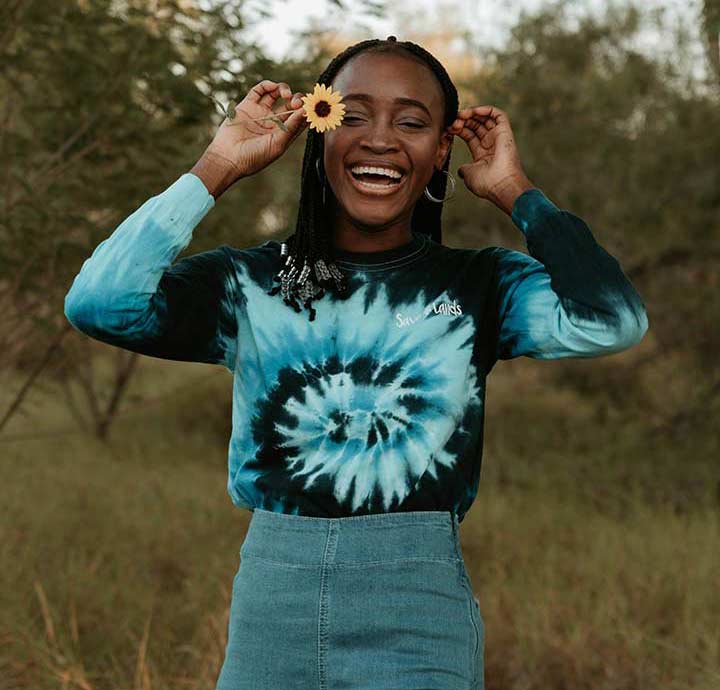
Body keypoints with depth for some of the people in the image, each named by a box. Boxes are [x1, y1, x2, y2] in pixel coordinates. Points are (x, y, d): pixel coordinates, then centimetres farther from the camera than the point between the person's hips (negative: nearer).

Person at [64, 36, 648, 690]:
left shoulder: (480, 286, 2)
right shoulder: (253, 283, 3)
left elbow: (612, 322, -17)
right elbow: (98, 304, -12)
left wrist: (513, 189, -4)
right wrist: (219, 167, -5)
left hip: (420, 615, -1)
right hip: (270, 602, 2)